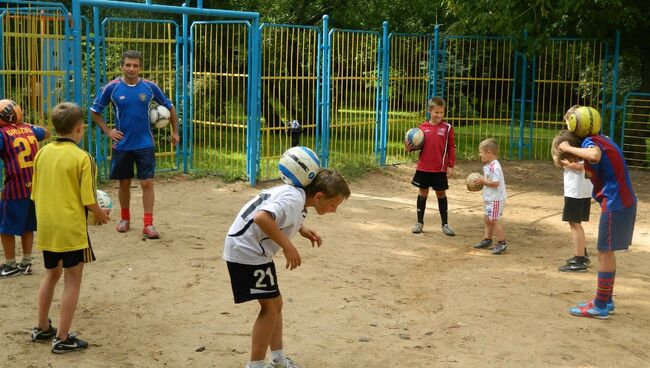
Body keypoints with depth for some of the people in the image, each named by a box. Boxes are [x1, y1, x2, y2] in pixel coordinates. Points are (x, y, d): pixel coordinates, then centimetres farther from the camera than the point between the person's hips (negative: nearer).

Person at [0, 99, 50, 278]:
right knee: (27, 226, 18)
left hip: (15, 189, -6)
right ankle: (26, 263, 24)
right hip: (35, 186, 6)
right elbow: (46, 133, 31)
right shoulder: (29, 129, 9)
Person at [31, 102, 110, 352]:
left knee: (51, 274, 23)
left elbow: (35, 193, 9)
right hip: (71, 228, -6)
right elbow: (88, 200, -16)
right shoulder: (82, 158, -15)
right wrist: (101, 215, 3)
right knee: (72, 281, 5)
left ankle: (42, 328, 33)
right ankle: (62, 338, 8)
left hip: (46, 226, 6)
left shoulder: (42, 153, 2)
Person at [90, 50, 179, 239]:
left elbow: (169, 107, 10)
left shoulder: (149, 87, -4)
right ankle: (125, 219, 30)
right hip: (122, 144, 0)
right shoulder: (112, 87, -6)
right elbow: (94, 111, 6)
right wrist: (107, 131, -2)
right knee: (124, 183, 12)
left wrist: (175, 132, 9)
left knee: (147, 183, -5)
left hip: (145, 144, 0)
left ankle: (148, 224, 1)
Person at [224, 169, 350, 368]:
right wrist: (288, 246, -31)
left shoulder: (296, 193, 5)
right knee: (271, 307, -5)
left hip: (251, 249, 10)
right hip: (247, 252, -10)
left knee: (275, 304, 16)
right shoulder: (294, 200, -24)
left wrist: (301, 229, 8)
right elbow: (262, 218, -39)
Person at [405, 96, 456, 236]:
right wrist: (410, 148, -8)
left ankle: (445, 224, 16)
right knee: (422, 193, 10)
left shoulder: (447, 128, -3)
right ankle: (420, 222, 20)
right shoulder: (423, 127, 3)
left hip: (440, 169, -2)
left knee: (441, 194, 7)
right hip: (423, 167, 2)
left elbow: (451, 148, -1)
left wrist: (451, 166, -5)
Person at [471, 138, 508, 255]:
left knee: (493, 220, -8)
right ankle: (487, 239, 29)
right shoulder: (488, 165, 10)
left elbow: (495, 183, -28)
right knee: (487, 218, 17)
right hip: (489, 198, 10)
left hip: (496, 199, -10)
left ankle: (502, 243, -2)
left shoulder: (494, 167, -22)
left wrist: (483, 181, -19)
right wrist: (482, 180, 6)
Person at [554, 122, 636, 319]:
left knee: (605, 252, -2)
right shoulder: (600, 140, 14)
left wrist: (568, 148, -25)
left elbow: (594, 156, -38)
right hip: (623, 201, 9)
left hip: (615, 204, -9)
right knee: (607, 251, 17)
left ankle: (600, 306, 4)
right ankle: (606, 300, 25)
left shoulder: (589, 142, -13)